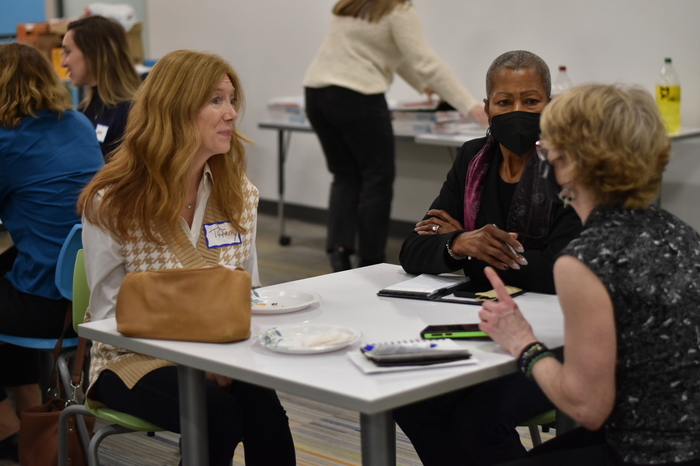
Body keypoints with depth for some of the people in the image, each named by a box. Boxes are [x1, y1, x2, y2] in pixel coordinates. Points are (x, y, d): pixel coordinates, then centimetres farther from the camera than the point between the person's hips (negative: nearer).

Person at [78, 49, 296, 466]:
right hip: (135, 359, -3)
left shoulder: (240, 195, 5)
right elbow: (111, 314, -8)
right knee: (219, 413, -34)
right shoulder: (111, 204, -10)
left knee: (263, 406, -30)